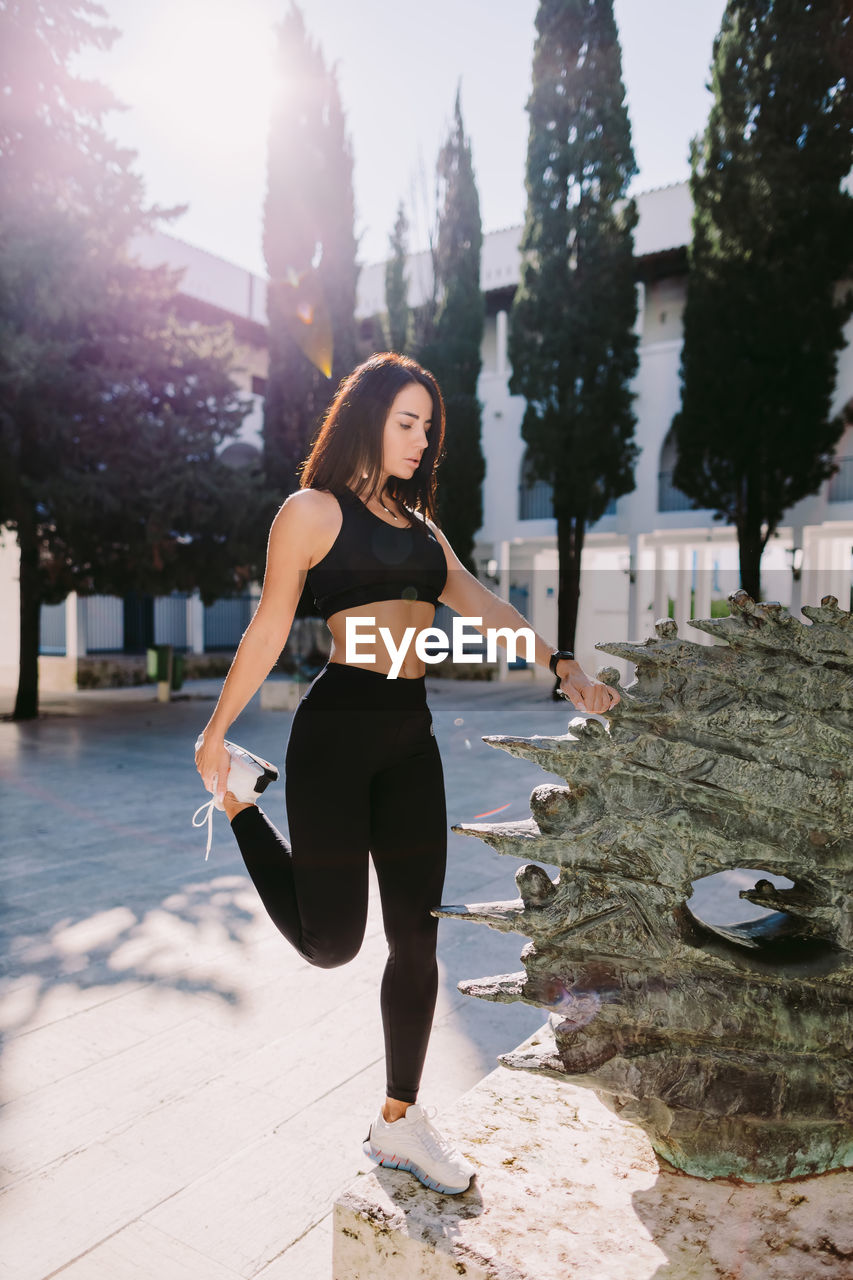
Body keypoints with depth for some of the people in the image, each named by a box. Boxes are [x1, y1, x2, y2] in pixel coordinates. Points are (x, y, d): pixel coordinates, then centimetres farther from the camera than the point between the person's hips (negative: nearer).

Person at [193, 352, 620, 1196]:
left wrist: (563, 668, 0)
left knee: (416, 939, 8)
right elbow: (269, 628, -3)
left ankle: (399, 1121, 25)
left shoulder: (420, 526, 18)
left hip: (411, 737, 6)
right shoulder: (313, 509, -2)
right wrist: (215, 734, 0)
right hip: (338, 726, -6)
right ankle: (239, 796, 22)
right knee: (330, 940, -1)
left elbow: (485, 607, 11)